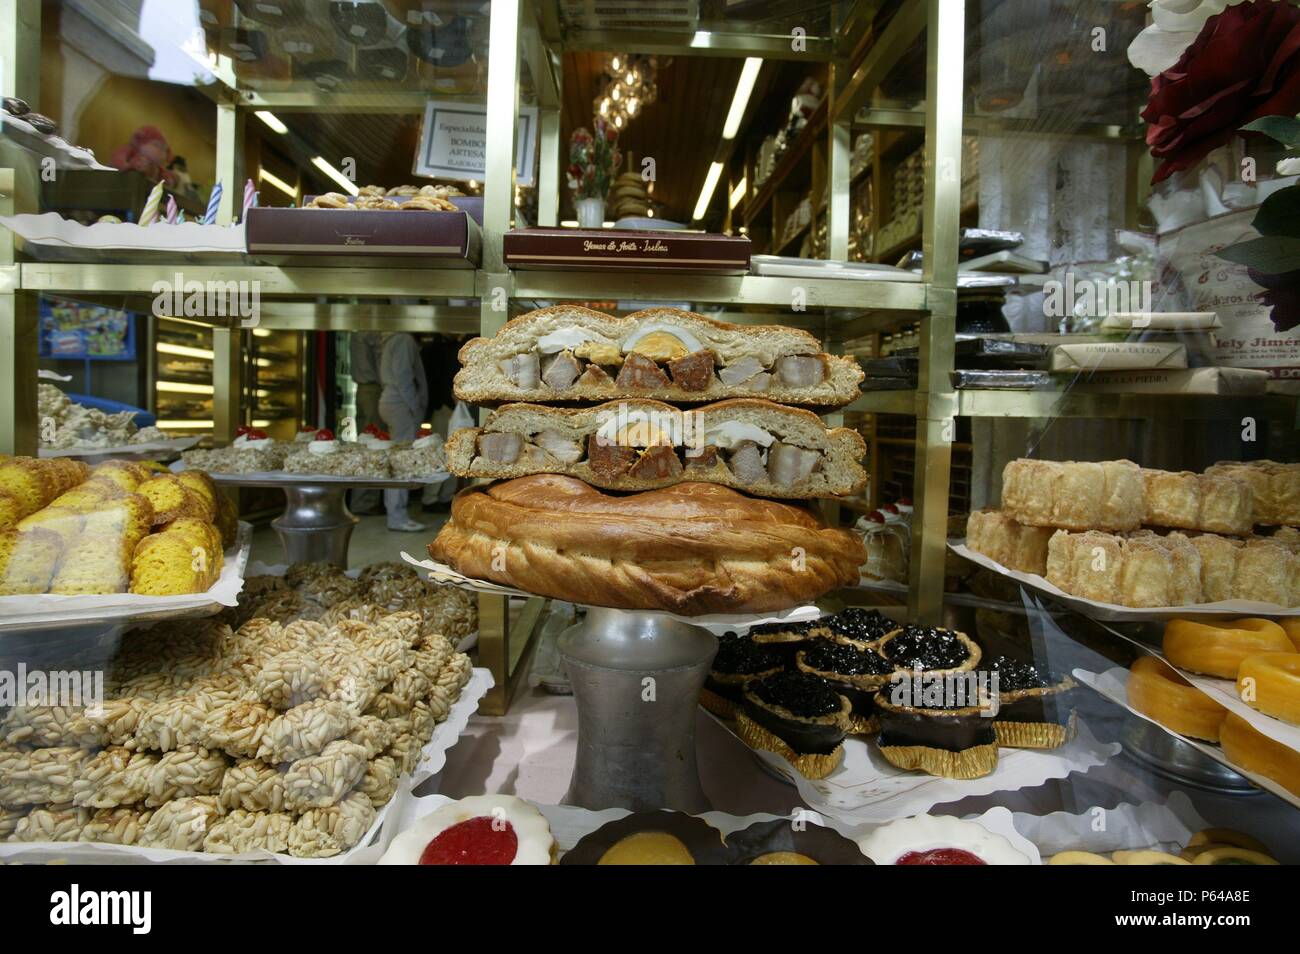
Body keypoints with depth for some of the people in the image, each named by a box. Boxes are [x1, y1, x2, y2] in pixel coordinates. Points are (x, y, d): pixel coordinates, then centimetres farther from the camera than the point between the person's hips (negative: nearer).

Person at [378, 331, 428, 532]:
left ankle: (395, 513, 17)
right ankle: (397, 517, -7)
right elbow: (402, 377, -17)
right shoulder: (404, 339, -10)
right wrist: (415, 408, -16)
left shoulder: (392, 340, 19)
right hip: (401, 404, -10)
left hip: (388, 401, 10)